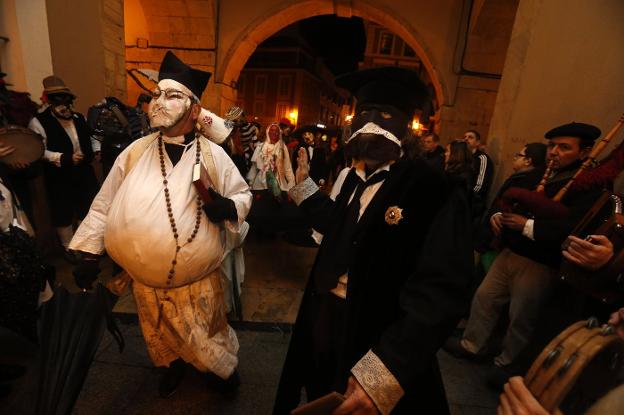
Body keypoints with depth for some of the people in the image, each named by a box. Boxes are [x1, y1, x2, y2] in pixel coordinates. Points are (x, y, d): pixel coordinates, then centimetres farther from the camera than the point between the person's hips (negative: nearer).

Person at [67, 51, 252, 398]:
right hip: (147, 281, 3)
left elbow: (243, 194, -3)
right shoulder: (135, 152, -4)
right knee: (162, 337, 26)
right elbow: (105, 205, 3)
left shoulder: (213, 155, -10)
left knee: (205, 337, 18)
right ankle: (174, 364, 58)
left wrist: (228, 207, -25)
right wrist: (89, 252, 3)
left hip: (199, 280, -2)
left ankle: (223, 366, 50)